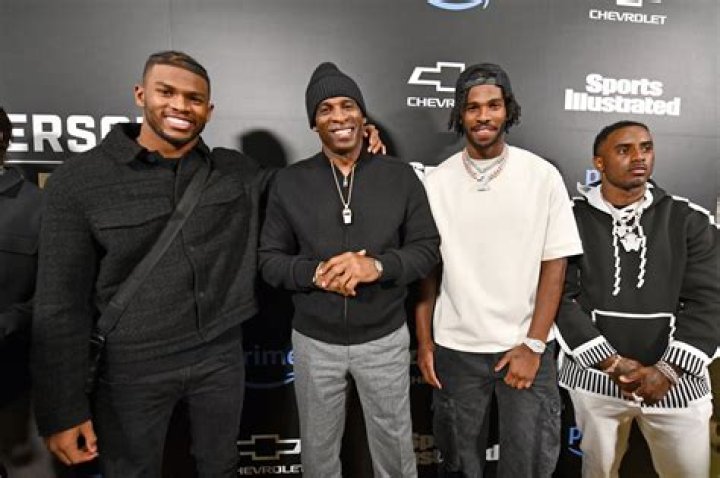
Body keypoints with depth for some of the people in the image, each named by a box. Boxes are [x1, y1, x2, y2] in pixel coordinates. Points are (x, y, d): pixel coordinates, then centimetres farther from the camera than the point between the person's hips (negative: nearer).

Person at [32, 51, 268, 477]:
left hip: (221, 356, 3)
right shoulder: (79, 180, -11)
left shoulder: (237, 171, -2)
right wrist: (64, 410, -7)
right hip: (132, 369, -2)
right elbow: (61, 306, -9)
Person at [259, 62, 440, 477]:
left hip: (385, 338, 0)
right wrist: (315, 273, -21)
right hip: (314, 341, 1)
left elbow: (428, 249, -5)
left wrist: (378, 266, -23)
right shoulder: (289, 182, -3)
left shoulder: (401, 176, -5)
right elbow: (270, 260, -2)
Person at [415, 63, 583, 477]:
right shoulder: (437, 181, -2)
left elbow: (555, 264, -4)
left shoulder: (543, 176, -4)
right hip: (455, 347, 1)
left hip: (525, 346, 0)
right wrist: (424, 341, 1)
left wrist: (533, 345, -8)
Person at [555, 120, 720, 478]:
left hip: (675, 379, 2)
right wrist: (614, 364, -13)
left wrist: (667, 370, -13)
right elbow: (561, 298, -9)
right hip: (595, 375, -1)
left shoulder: (691, 221, 2)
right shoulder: (572, 220, -4)